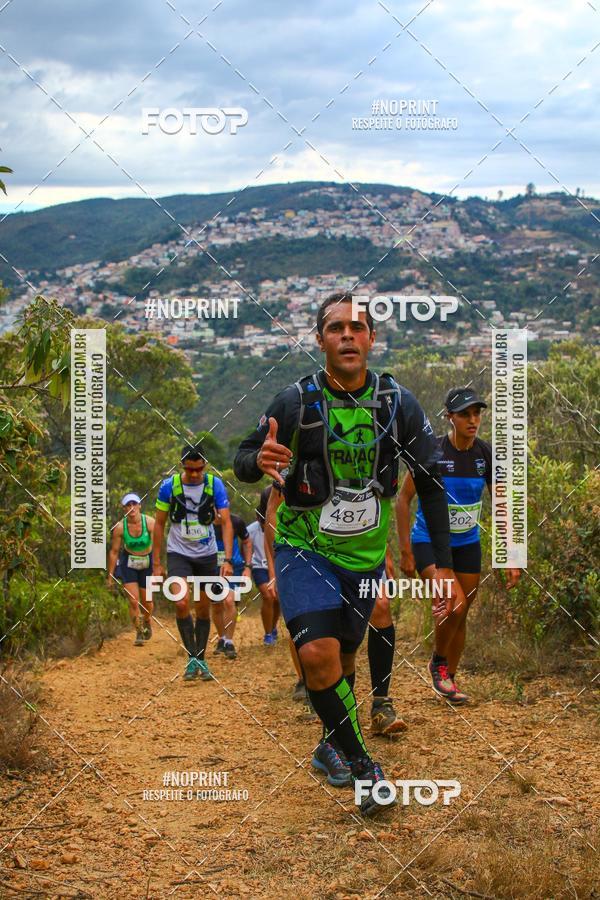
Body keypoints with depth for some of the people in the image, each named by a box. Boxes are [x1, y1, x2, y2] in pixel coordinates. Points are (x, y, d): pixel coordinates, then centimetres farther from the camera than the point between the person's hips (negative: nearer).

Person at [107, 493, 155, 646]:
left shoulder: (150, 523, -18)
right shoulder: (120, 527, -15)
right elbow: (114, 551, -7)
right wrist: (110, 576, -4)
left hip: (148, 563, 0)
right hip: (128, 563, 0)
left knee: (147, 601, 10)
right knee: (133, 601, -11)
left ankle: (147, 623, 42)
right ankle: (139, 633, 5)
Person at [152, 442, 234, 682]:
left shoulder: (215, 484, -12)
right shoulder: (169, 486, -12)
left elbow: (226, 523, -14)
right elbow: (159, 525, -3)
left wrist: (228, 560, -25)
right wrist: (156, 563, -4)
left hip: (206, 554, 1)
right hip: (178, 553, -1)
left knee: (203, 609, 8)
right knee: (181, 603, -20)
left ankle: (201, 659, 23)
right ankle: (192, 657, -7)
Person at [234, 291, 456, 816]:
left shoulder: (399, 404, -11)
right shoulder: (297, 401, -16)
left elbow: (430, 484, -3)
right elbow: (242, 462, -9)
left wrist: (444, 565, -7)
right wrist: (259, 460, -34)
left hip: (365, 554, 3)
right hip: (305, 549, -3)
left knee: (345, 657, 16)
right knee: (318, 654, -22)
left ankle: (333, 745, 42)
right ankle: (362, 765, -5)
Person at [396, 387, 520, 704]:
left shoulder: (486, 454, -6)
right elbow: (403, 499, -11)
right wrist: (405, 551, -14)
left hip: (467, 543, 4)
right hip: (429, 541, -4)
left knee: (461, 615, 9)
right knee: (453, 605, -22)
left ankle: (449, 679, 28)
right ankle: (437, 662, 4)